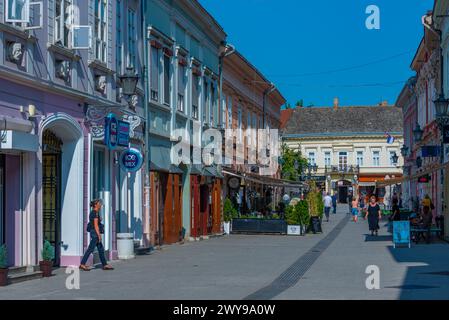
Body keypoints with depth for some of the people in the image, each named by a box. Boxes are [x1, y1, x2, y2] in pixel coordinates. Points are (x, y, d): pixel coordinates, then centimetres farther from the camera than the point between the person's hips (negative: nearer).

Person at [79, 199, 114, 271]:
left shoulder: (93, 212, 14)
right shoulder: (95, 213, -16)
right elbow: (96, 225, -20)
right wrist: (99, 235, -20)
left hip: (93, 232, 10)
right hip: (95, 232, -10)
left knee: (101, 249, 10)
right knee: (90, 249, -6)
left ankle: (105, 265, 13)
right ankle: (82, 264, -4)